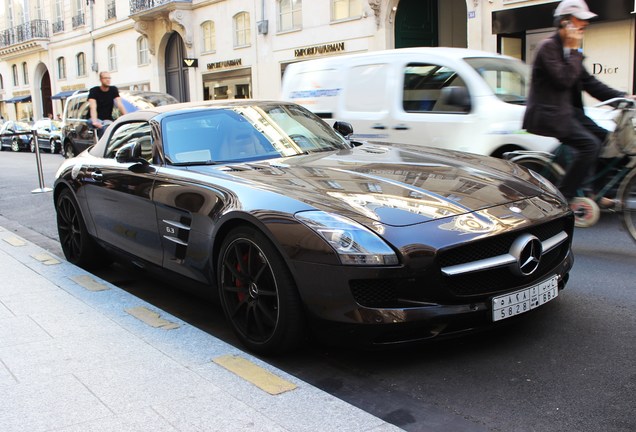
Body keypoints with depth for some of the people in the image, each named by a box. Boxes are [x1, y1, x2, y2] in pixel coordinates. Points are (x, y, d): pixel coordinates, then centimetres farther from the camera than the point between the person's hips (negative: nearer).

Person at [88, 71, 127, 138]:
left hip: (108, 120, 2)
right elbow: (93, 107, -19)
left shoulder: (113, 90, 5)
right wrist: (95, 121, -38)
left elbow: (119, 105, -6)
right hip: (97, 119, -2)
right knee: (103, 128, -35)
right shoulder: (94, 91, -5)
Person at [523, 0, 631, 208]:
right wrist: (574, 50, -13)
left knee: (604, 138, 4)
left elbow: (588, 81, 14)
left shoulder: (568, 49, 16)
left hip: (566, 110, 10)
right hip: (548, 114, -10)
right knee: (590, 144, -21)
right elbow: (565, 79, -22)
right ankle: (562, 197, -13)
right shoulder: (549, 47, -11)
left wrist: (621, 97, 6)